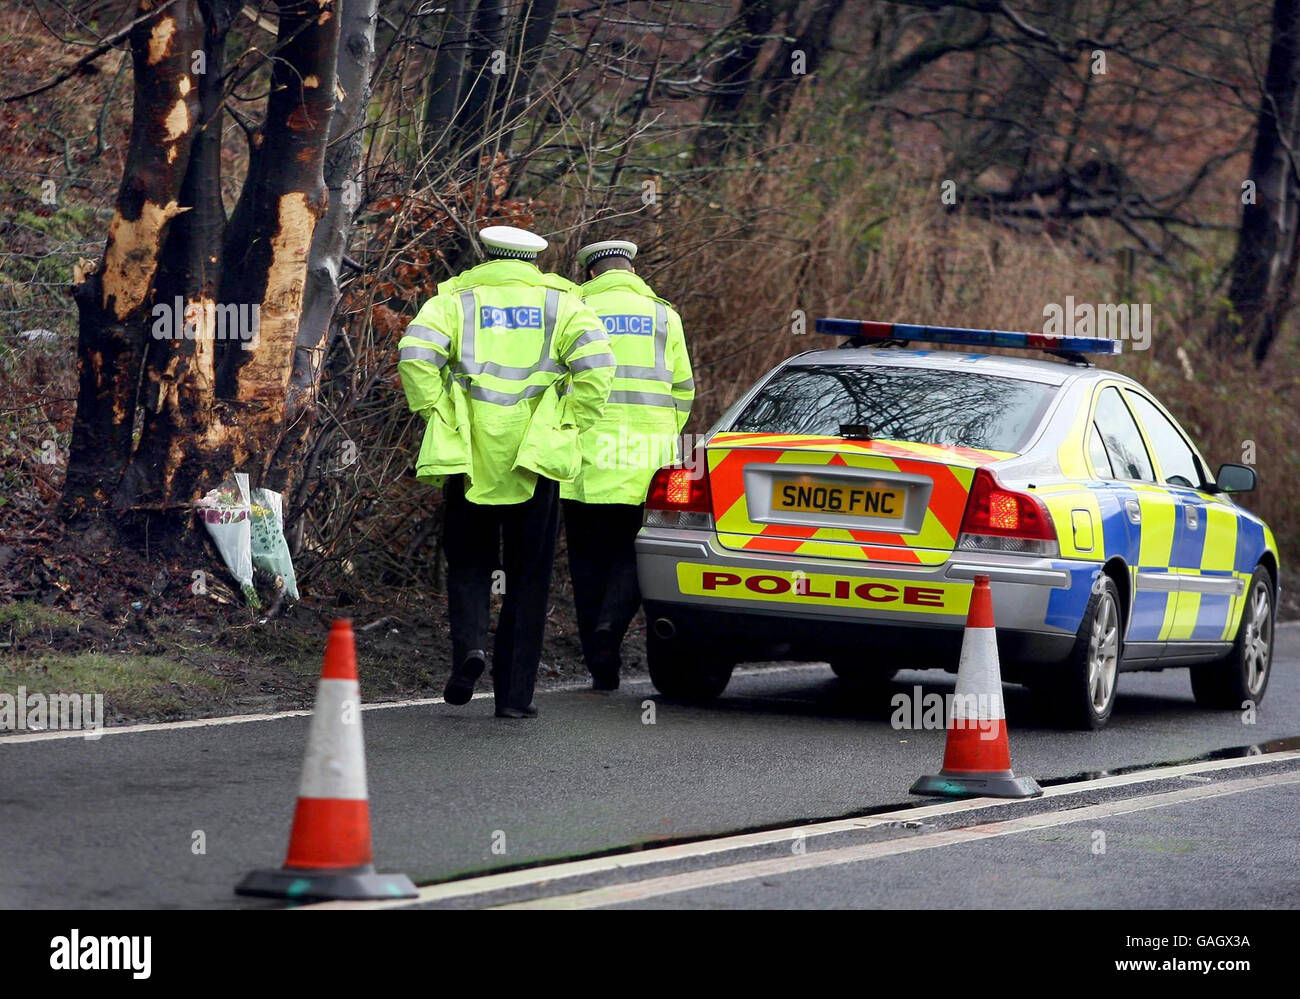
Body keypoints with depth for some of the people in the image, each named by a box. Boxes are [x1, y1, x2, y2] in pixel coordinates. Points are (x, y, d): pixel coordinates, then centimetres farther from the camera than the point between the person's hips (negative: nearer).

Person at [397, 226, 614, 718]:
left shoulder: (456, 299, 8)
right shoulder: (560, 302, 9)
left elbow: (416, 352, -10)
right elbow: (596, 361, -9)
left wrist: (435, 413, -1)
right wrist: (569, 422, 0)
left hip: (468, 456, 0)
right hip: (537, 457, 0)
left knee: (469, 564, 13)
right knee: (528, 579, 8)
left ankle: (469, 645, -14)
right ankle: (515, 692, 5)